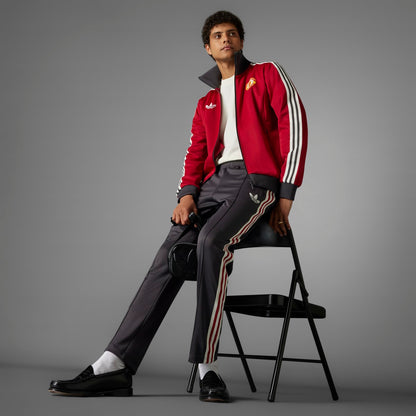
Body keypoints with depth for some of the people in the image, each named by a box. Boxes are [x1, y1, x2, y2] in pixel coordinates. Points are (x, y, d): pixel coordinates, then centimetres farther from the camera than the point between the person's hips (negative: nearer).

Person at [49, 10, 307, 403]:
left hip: (256, 178, -5)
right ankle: (114, 367, -23)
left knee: (211, 240, -34)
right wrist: (187, 194, -4)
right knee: (168, 258, -16)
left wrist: (286, 194, -8)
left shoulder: (268, 74, 13)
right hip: (214, 181, 5)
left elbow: (294, 126, 1)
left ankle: (207, 367, -30)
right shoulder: (206, 104, 28)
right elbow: (196, 154, 19)